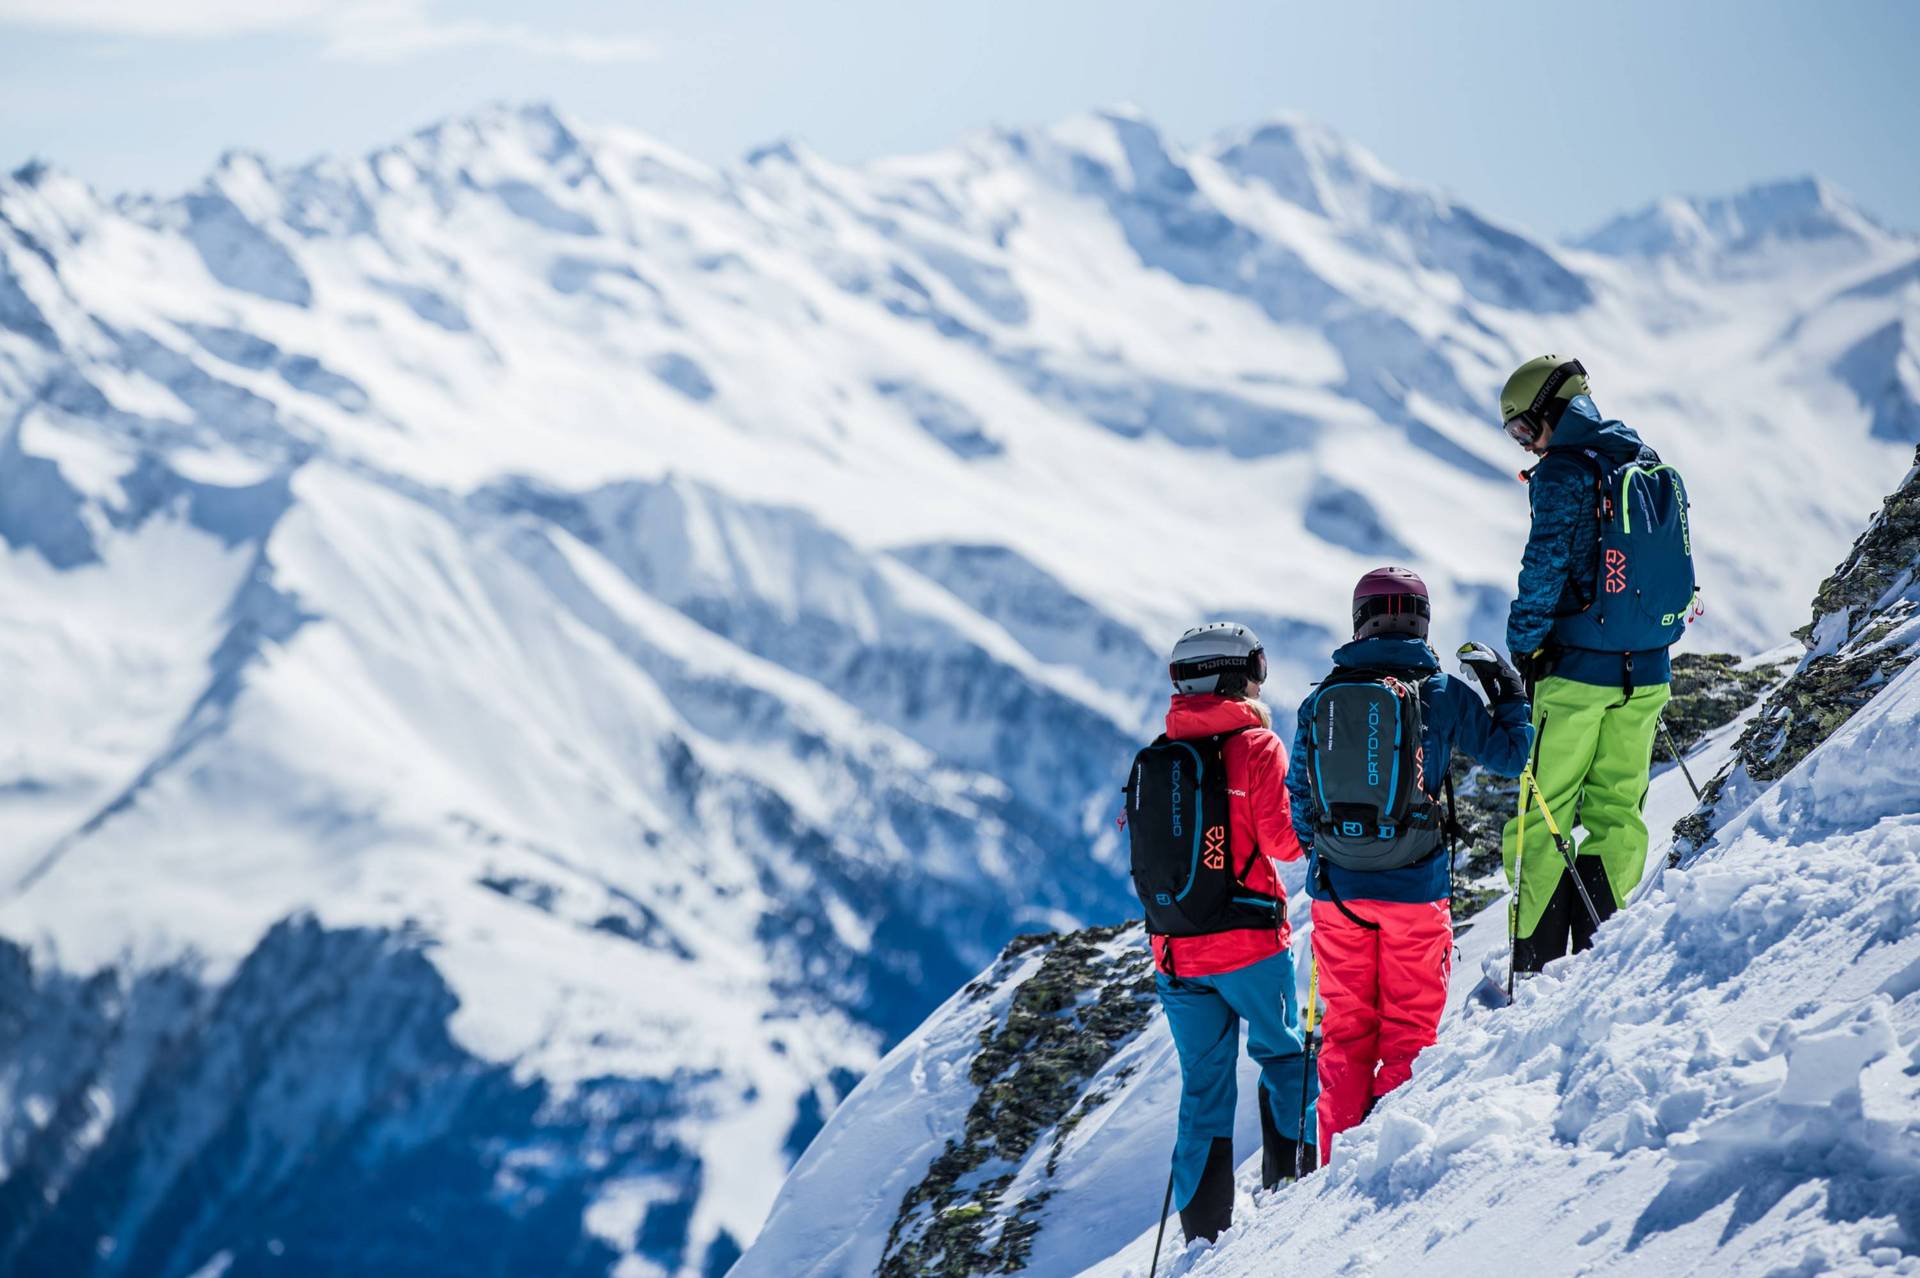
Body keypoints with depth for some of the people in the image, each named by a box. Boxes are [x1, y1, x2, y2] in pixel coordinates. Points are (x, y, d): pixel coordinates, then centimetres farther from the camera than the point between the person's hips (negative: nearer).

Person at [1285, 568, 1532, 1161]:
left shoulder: (1320, 700, 3)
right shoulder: (1443, 693, -4)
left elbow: (1298, 798, 9)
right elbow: (1509, 754, 5)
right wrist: (1510, 695, 22)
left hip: (1338, 890, 2)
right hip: (1416, 889, -2)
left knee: (1346, 1030, 11)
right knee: (1410, 1028, 7)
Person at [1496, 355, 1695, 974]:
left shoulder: (1564, 471, -11)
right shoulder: (1656, 468, 12)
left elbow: (1546, 564, -14)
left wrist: (1524, 646, -6)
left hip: (1578, 667, -7)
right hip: (1646, 672, 7)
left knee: (1543, 813, -1)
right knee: (1617, 810, 11)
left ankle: (1536, 965, -3)